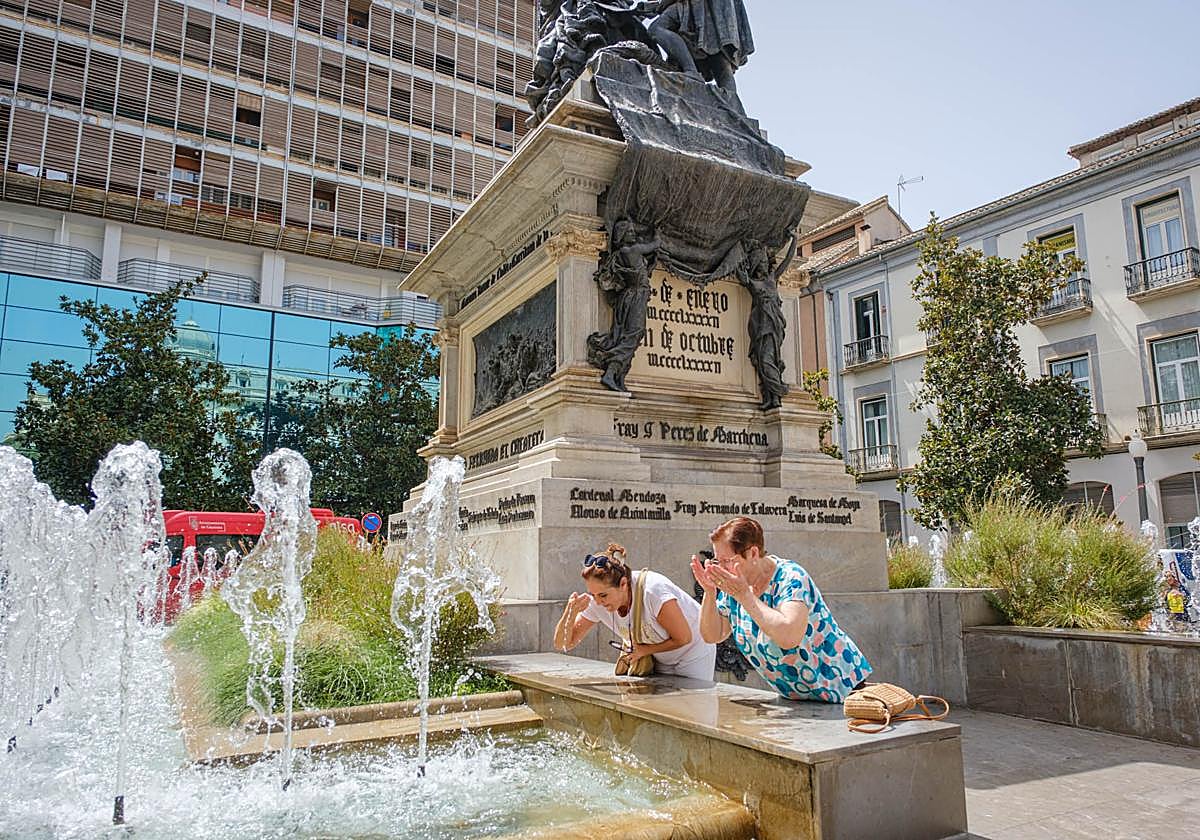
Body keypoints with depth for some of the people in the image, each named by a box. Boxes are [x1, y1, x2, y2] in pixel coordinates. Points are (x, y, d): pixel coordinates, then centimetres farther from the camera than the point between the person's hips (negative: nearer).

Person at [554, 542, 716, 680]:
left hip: (693, 652, -5)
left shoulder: (652, 592, -36)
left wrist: (645, 650, -15)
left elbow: (684, 638, -23)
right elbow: (562, 644, -16)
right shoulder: (596, 603, -20)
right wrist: (570, 612, -34)